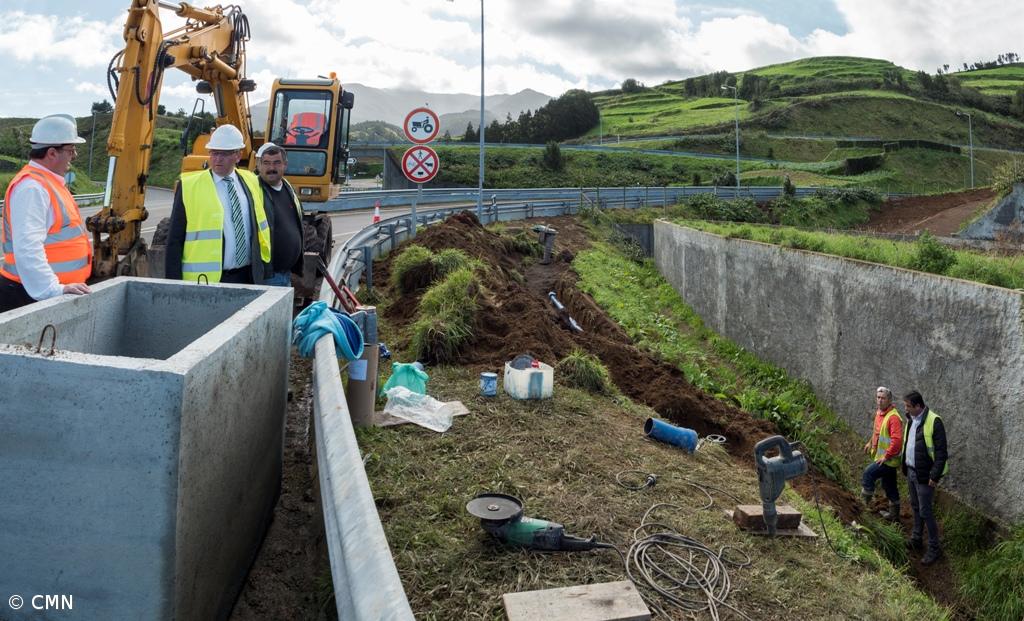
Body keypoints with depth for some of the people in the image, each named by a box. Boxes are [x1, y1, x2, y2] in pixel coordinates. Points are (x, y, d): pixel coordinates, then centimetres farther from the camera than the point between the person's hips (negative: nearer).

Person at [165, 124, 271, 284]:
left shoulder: (251, 183, 9)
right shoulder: (189, 187, -2)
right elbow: (175, 240, -2)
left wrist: (262, 268, 14)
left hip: (246, 278, 4)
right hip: (204, 281, -3)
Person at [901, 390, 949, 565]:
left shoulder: (933, 422, -20)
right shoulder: (912, 420, 6)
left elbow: (941, 452, -20)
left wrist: (935, 476, -20)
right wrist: (905, 466, 17)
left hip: (924, 475, -8)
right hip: (911, 471, 8)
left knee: (925, 512, -1)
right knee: (915, 507, 19)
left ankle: (934, 549, 11)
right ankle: (916, 540, 33)